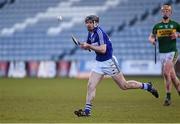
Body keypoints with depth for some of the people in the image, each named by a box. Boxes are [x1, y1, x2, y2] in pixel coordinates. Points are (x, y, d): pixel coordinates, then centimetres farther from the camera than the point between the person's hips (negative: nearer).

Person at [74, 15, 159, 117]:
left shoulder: (99, 32, -20)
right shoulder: (90, 33, 7)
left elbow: (103, 49, -28)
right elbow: (88, 46, 21)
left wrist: (89, 46, -25)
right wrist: (84, 46, -1)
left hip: (109, 62, -8)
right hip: (99, 63, 8)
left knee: (124, 85, 3)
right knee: (91, 86, -6)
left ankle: (147, 86, 21)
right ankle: (87, 110, -5)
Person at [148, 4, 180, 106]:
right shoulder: (157, 26, 9)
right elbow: (151, 37, 17)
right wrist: (152, 40, -6)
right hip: (162, 53, 3)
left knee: (166, 73, -19)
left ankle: (168, 97, -12)